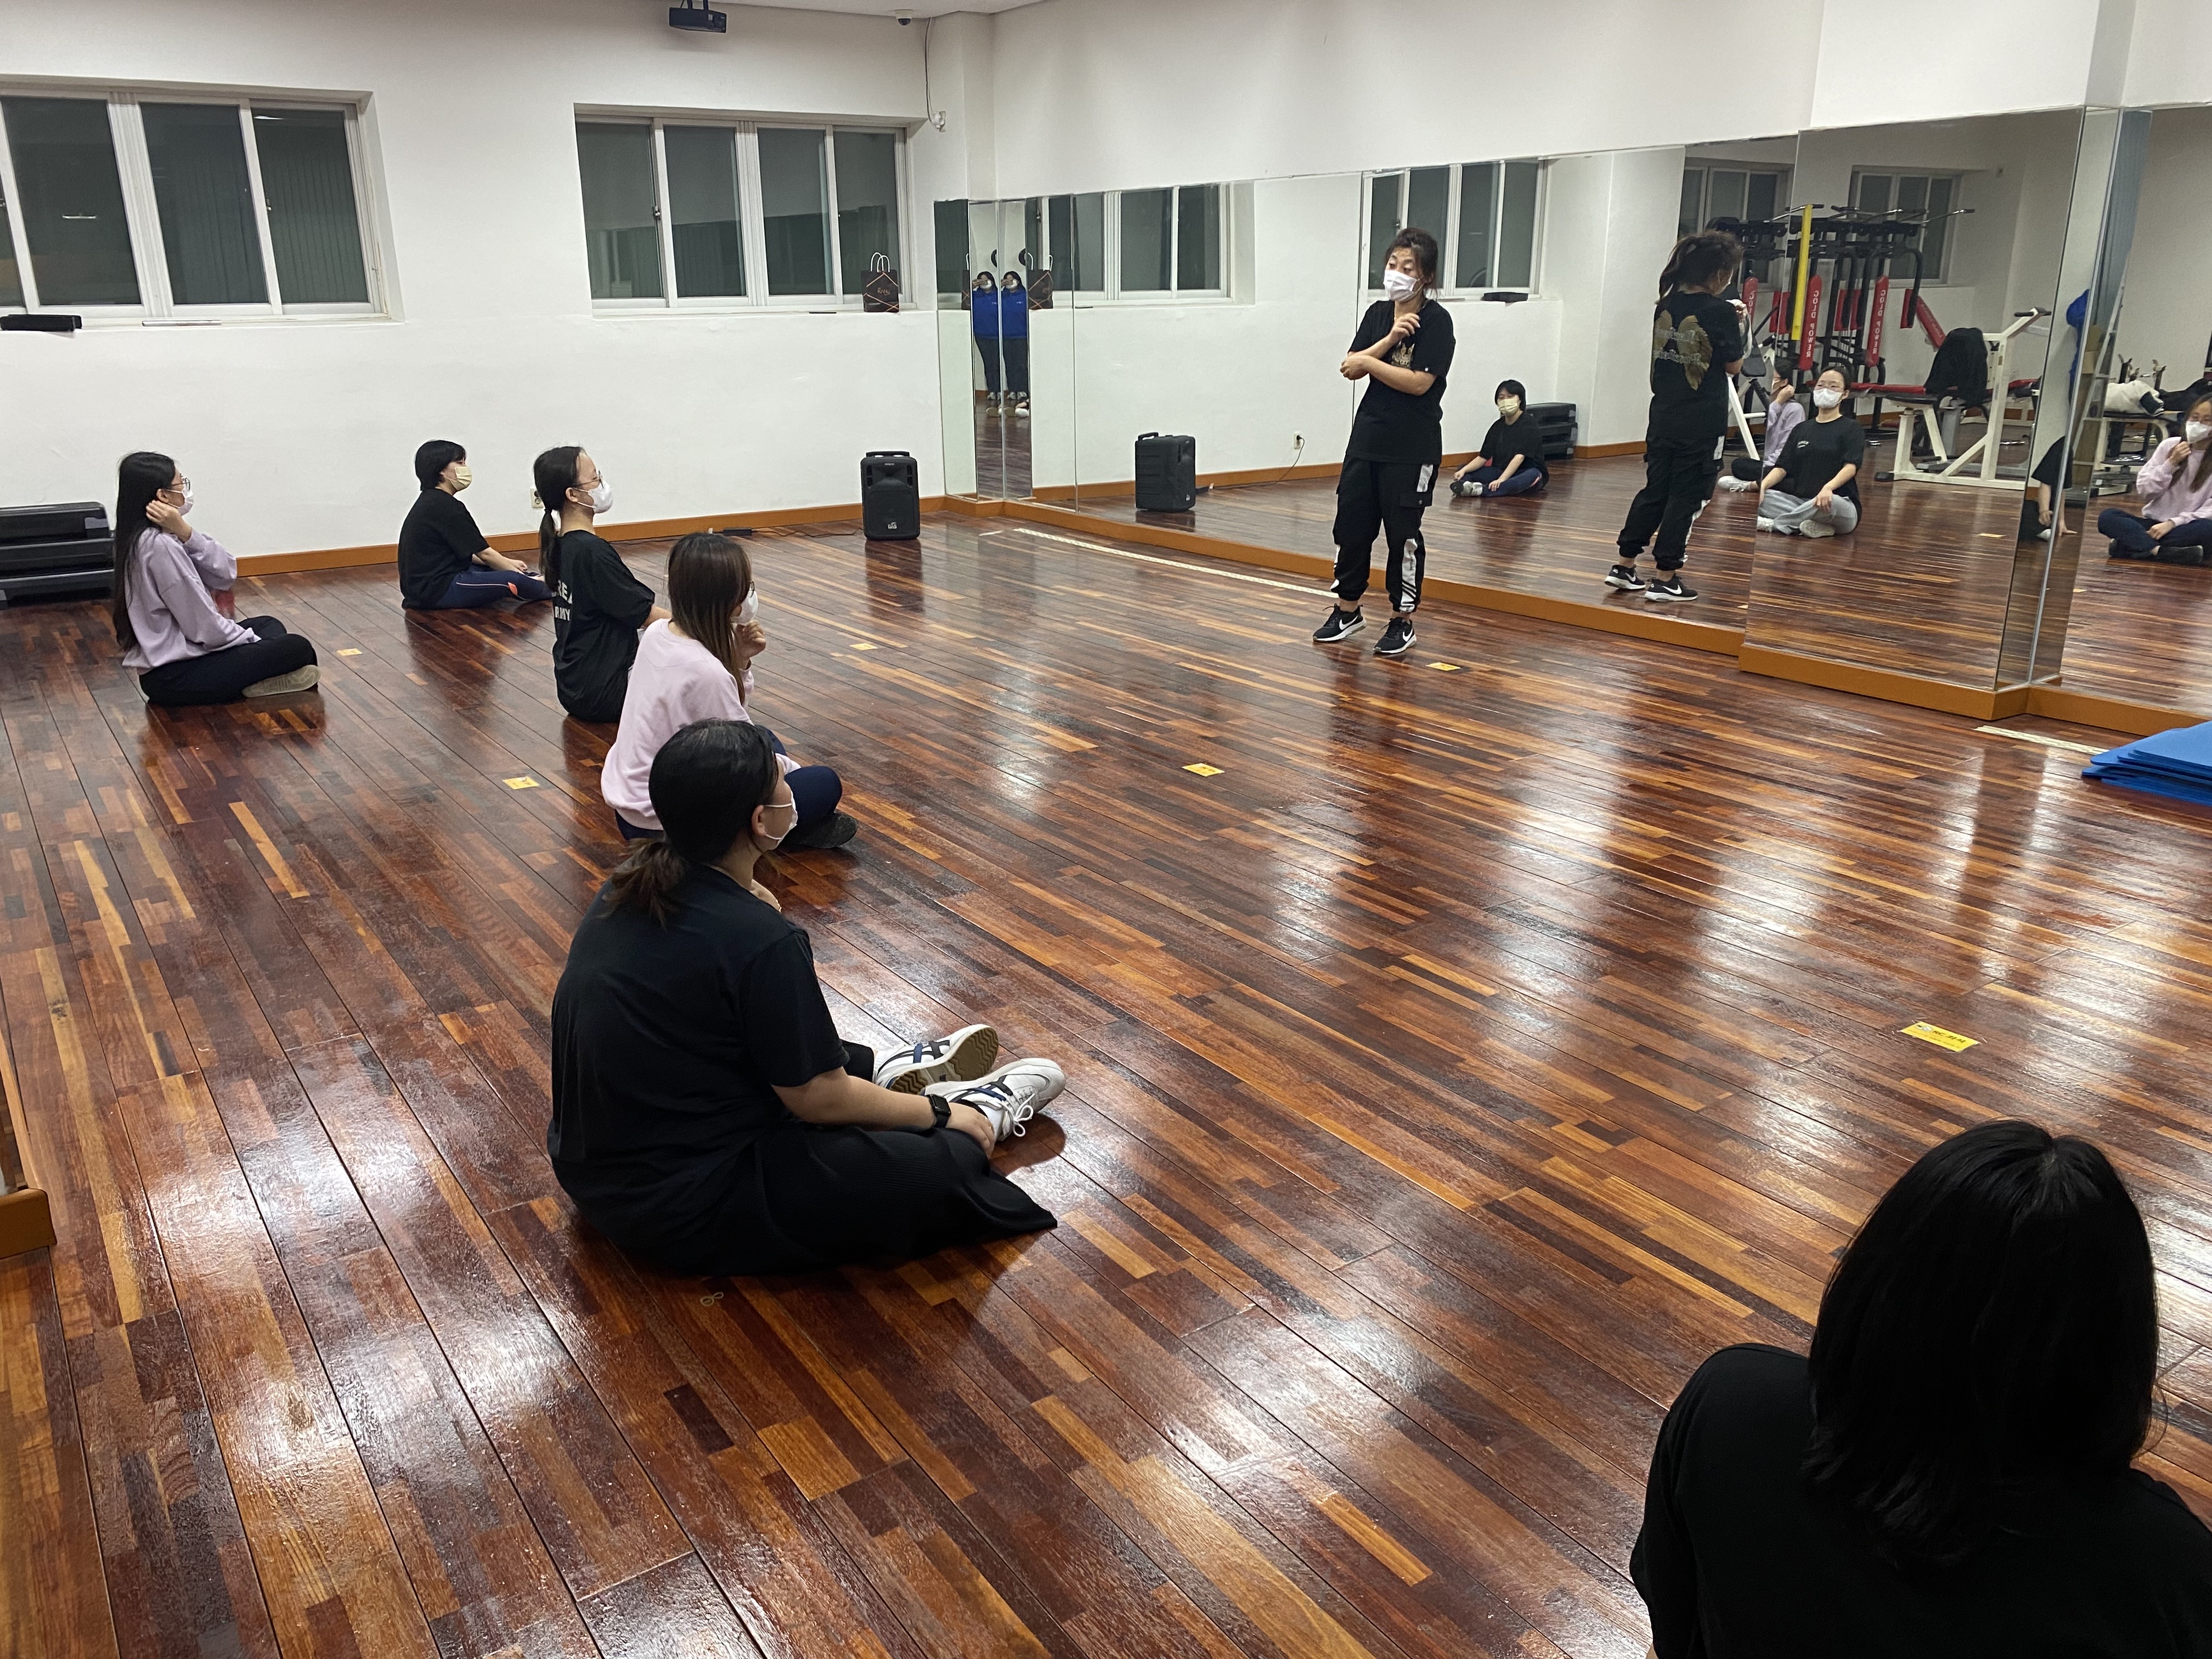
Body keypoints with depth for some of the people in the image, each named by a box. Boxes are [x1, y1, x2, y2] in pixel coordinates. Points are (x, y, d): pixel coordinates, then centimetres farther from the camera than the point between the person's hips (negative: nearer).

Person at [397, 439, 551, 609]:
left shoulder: (429, 501, 15)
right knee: (512, 580, -21)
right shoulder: (445, 506, -16)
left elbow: (464, 552, 17)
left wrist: (508, 563, 12)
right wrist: (524, 576, -3)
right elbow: (484, 553, -13)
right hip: (436, 591, -12)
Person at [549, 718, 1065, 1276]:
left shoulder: (630, 885, -3)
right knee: (950, 1167, -6)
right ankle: (973, 1113, 21)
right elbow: (819, 1100, -14)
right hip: (680, 1211, -9)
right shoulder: (761, 942, -26)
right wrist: (938, 1113, 2)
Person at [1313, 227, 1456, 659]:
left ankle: (1402, 619, 13)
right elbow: (1350, 368, -1)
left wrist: (1368, 362, -12)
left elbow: (1420, 382, -20)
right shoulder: (1378, 313, 8)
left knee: (1402, 532, 1)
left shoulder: (1436, 321, -10)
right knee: (1351, 523, 9)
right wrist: (1390, 339, -14)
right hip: (1367, 438, 6)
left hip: (1412, 448, -6)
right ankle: (1348, 610, 23)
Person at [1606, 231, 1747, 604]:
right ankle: (1666, 579, 4)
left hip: (1663, 417, 6)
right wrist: (1738, 325, 8)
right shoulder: (1719, 312, -13)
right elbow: (1733, 365, -5)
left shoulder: (1666, 305, 4)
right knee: (1685, 497, 1)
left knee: (1654, 490, 14)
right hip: (1701, 424, -6)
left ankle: (1624, 566, 15)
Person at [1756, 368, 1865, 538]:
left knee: (1828, 503, -41)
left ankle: (1773, 524, -22)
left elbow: (1851, 467, -12)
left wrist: (1828, 487, -34)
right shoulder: (1802, 429, 20)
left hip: (1841, 505, -5)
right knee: (1761, 497, -21)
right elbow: (1782, 467, 10)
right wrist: (1763, 485, -13)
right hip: (1800, 501, 5)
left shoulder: (1852, 428, 4)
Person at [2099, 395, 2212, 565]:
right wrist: (2171, 463, -10)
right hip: (2154, 523, 2)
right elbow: (2143, 491, 2)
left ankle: (2131, 544, -35)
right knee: (2107, 517, -24)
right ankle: (2160, 551, -41)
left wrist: (2172, 524, -23)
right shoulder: (2170, 446, 5)